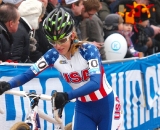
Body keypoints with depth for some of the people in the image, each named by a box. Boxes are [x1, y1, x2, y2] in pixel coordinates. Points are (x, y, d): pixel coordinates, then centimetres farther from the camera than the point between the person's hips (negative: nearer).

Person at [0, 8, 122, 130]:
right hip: (83, 108, 4)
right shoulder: (53, 55, -10)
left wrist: (67, 96, -50)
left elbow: (95, 83, -35)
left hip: (106, 105, -4)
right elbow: (28, 74, -14)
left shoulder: (88, 50, -23)